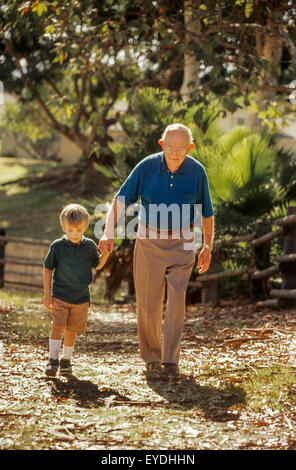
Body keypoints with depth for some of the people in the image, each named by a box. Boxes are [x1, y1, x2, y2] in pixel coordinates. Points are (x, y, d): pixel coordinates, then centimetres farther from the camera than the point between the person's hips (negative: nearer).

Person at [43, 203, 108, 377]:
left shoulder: (89, 246, 0)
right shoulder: (57, 246, -6)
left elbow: (97, 265, 15)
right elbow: (48, 269, 2)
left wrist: (106, 253, -4)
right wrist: (47, 294, 0)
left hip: (81, 298, 2)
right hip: (59, 296, -2)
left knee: (72, 330, 8)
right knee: (57, 326, -12)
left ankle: (66, 360, 22)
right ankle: (53, 359, -8)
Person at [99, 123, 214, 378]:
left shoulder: (197, 171, -6)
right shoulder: (147, 166, -9)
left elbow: (207, 212, 6)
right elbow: (121, 199, -5)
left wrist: (208, 247, 8)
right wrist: (109, 232, -17)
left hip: (181, 242, 0)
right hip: (149, 240, 0)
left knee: (177, 300, -12)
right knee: (148, 303, 2)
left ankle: (170, 360, -7)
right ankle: (151, 357, 18)